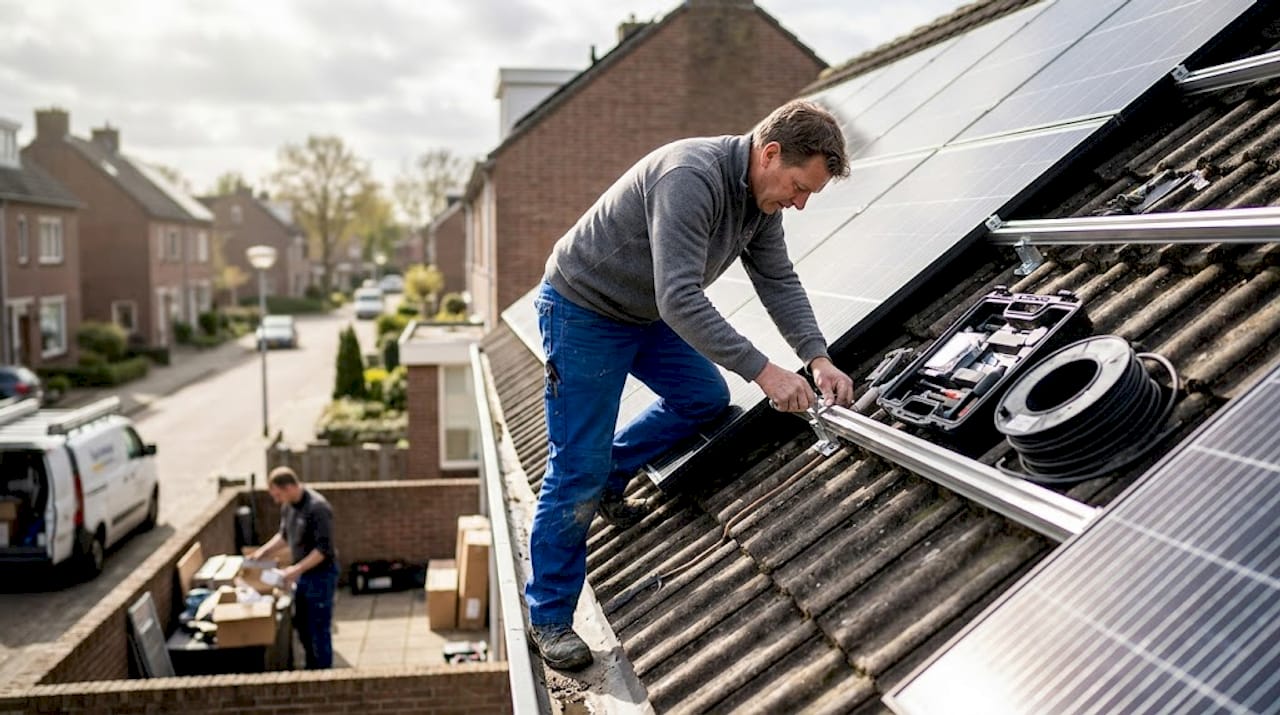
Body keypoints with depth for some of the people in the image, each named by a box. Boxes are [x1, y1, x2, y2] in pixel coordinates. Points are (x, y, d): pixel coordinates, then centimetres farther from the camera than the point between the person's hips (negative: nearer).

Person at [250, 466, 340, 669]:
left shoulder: (317, 507, -24)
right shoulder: (288, 505, 2)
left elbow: (324, 548, -25)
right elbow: (284, 535, 18)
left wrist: (298, 569, -27)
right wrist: (265, 550, 4)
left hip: (321, 575, -9)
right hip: (303, 574, 9)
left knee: (319, 629, 1)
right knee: (302, 625, 19)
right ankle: (312, 670, 35)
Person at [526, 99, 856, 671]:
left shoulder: (762, 196, -5)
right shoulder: (690, 178, -34)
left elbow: (779, 282, -2)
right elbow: (680, 300, -39)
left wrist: (818, 359, -15)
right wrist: (764, 372, -38)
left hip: (647, 313, 9)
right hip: (582, 309, -9)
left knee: (705, 398, 15)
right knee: (576, 467, -6)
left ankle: (606, 483, 29)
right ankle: (549, 616, 7)